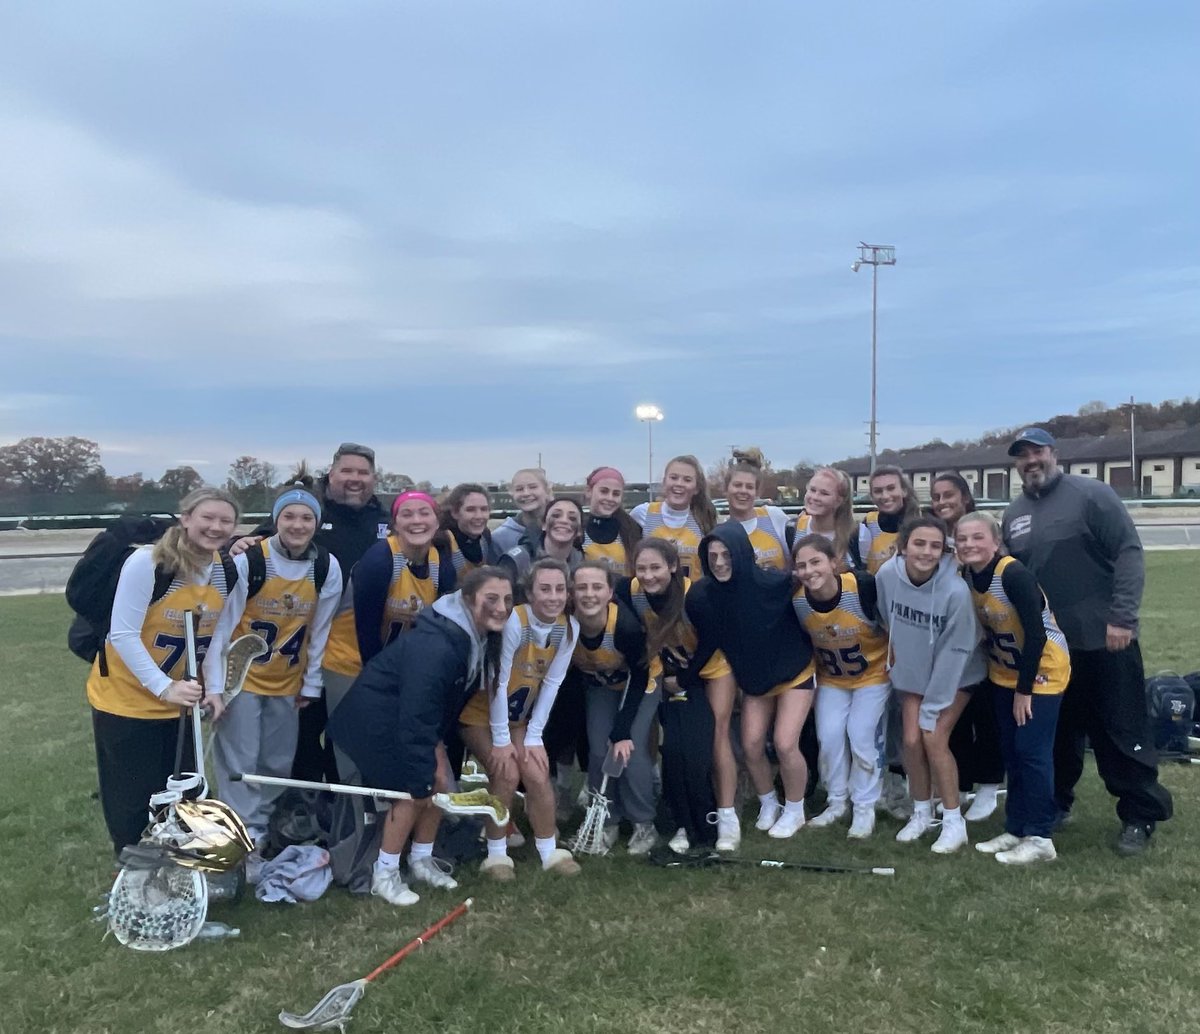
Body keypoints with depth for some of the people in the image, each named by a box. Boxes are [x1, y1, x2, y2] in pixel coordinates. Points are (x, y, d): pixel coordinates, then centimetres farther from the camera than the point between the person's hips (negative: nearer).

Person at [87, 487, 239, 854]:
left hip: (180, 703, 5)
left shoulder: (229, 572, -5)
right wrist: (163, 687, -26)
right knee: (131, 800, 7)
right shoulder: (147, 563, -23)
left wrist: (214, 689, -3)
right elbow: (123, 635, -22)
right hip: (125, 699, -5)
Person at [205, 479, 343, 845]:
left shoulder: (328, 568, -11)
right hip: (241, 677, -3)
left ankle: (260, 827, 31)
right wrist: (215, 686, -15)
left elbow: (320, 631, -1)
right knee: (239, 762, -2)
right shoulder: (247, 560, -20)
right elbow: (221, 625, -15)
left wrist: (311, 684, 4)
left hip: (287, 682, 4)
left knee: (278, 763, 13)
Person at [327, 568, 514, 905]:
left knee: (439, 783, 8)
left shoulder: (479, 638, -7)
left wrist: (437, 748, 2)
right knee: (413, 792, -8)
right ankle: (384, 874, 11)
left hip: (418, 715, 9)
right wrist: (420, 781, -25)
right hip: (376, 719, -9)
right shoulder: (435, 646, -36)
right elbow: (416, 719, -32)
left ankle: (421, 860, 28)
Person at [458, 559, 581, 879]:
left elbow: (551, 684, -10)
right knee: (507, 773, -17)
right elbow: (498, 682, -25)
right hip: (481, 712, -4)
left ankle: (549, 852, 10)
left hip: (519, 716, 5)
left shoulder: (569, 628, -15)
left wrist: (534, 736, -10)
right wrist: (500, 740, -19)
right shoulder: (513, 621, -31)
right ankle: (496, 854, 2)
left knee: (537, 774, -7)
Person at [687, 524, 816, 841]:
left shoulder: (775, 583, -29)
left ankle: (795, 810, 18)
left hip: (794, 672, -3)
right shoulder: (702, 595, -20)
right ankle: (768, 803, 29)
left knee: (785, 744, -9)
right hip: (752, 679, 3)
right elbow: (703, 642, -5)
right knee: (751, 746, 0)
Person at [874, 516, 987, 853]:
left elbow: (954, 652, -24)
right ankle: (921, 813, 18)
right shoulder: (887, 574, -22)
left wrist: (933, 708, -19)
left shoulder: (955, 590, -31)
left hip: (956, 675, -3)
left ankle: (954, 822, 5)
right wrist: (897, 653, 10)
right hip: (913, 672, 3)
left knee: (934, 738, -13)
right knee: (912, 740, -3)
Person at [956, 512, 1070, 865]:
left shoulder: (1013, 574, -26)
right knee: (1011, 751, 11)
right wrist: (1013, 685, 6)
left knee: (1032, 750, -6)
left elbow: (1036, 633, -24)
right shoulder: (967, 576, -6)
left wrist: (1024, 688, -18)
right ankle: (1016, 829, 21)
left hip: (1042, 670, -7)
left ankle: (1040, 838, 4)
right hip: (1004, 673, 7)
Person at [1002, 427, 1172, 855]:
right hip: (1045, 645, 5)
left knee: (1122, 731, 5)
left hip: (1104, 639, -5)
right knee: (1056, 731, 15)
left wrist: (1122, 618, -16)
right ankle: (1054, 803, 29)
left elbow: (1128, 552, -11)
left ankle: (1140, 816, 18)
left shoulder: (1091, 494, -7)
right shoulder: (1013, 514, 10)